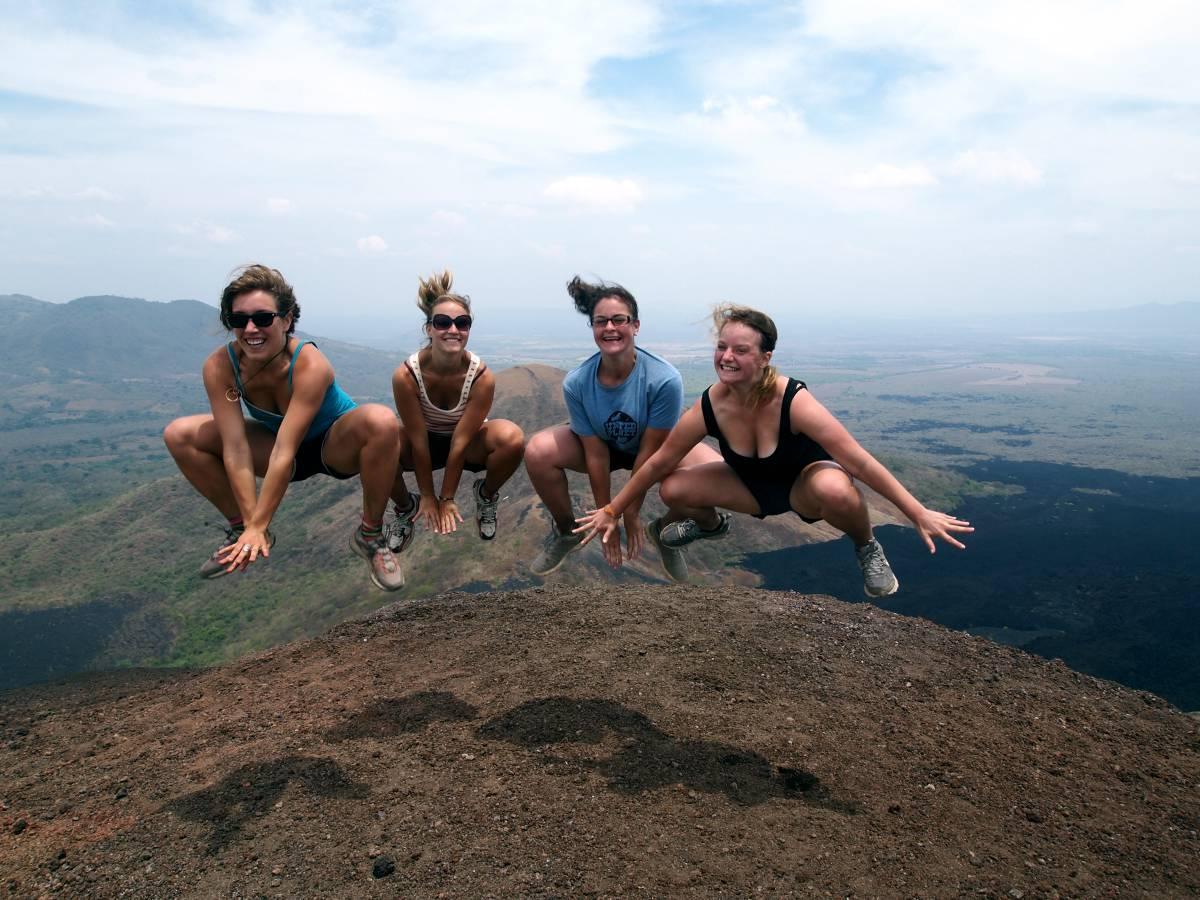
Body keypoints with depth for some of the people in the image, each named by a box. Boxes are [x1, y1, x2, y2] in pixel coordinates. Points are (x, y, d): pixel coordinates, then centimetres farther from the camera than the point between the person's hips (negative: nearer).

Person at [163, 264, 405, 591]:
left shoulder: (310, 365, -34)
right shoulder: (219, 366, -22)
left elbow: (285, 453, -34)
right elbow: (235, 448, -23)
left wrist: (259, 526, -32)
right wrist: (250, 524, -26)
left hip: (336, 445, -4)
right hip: (277, 443, 4)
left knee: (381, 421, -37)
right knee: (179, 435, -12)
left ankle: (370, 535, -16)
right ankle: (240, 528, 7)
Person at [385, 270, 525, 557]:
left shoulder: (482, 377, -28)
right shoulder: (406, 375, -28)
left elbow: (460, 441, -23)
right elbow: (418, 441, -21)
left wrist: (447, 498, -16)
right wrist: (428, 497, -14)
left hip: (467, 445, 0)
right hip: (423, 443, 0)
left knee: (513, 438, -33)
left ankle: (485, 496, 1)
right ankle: (406, 507, 0)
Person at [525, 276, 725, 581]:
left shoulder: (664, 380, -34)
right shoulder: (576, 383, -27)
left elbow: (648, 452, -24)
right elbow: (596, 454, -19)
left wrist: (631, 513, -16)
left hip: (658, 446, -1)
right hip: (602, 444, 1)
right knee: (537, 453, -26)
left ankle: (664, 531, 4)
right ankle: (566, 531, 4)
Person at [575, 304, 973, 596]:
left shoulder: (794, 402, -35)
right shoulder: (709, 406, -24)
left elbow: (857, 459, -33)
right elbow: (659, 463, -12)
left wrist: (919, 514, -33)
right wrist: (612, 511, -7)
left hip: (804, 481, -4)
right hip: (753, 485, 4)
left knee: (836, 491, -40)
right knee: (673, 490, -15)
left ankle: (868, 548, -3)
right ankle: (708, 523, 25)